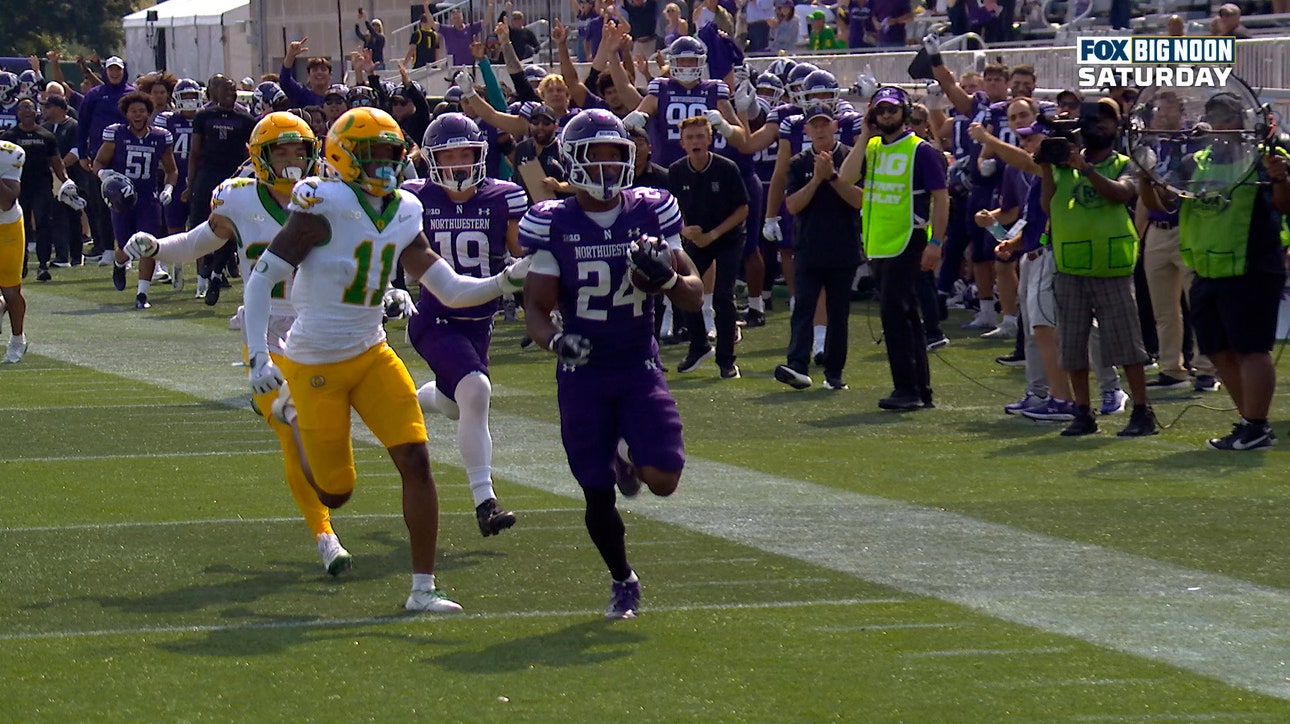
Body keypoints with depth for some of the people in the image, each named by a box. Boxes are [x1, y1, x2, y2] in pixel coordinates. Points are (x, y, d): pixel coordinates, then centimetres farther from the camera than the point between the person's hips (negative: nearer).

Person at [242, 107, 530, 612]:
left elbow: (451, 290, 5)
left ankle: (423, 588, -3)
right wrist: (258, 357, -23)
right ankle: (292, 418, 38)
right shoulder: (325, 206, -17)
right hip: (315, 364, -5)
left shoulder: (402, 215, 4)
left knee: (415, 461, -10)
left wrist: (506, 281, -13)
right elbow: (261, 280, -16)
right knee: (334, 492, 4)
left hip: (371, 355, 5)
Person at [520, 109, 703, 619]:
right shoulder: (554, 225, -5)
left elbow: (694, 296, 2)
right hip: (583, 373, -1)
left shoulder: (651, 213, -1)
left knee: (663, 478, -16)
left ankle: (629, 454, 21)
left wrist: (667, 278, -20)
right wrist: (555, 339, -26)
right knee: (597, 494, 1)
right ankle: (622, 581, 26)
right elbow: (536, 309, -5)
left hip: (640, 368, 1)